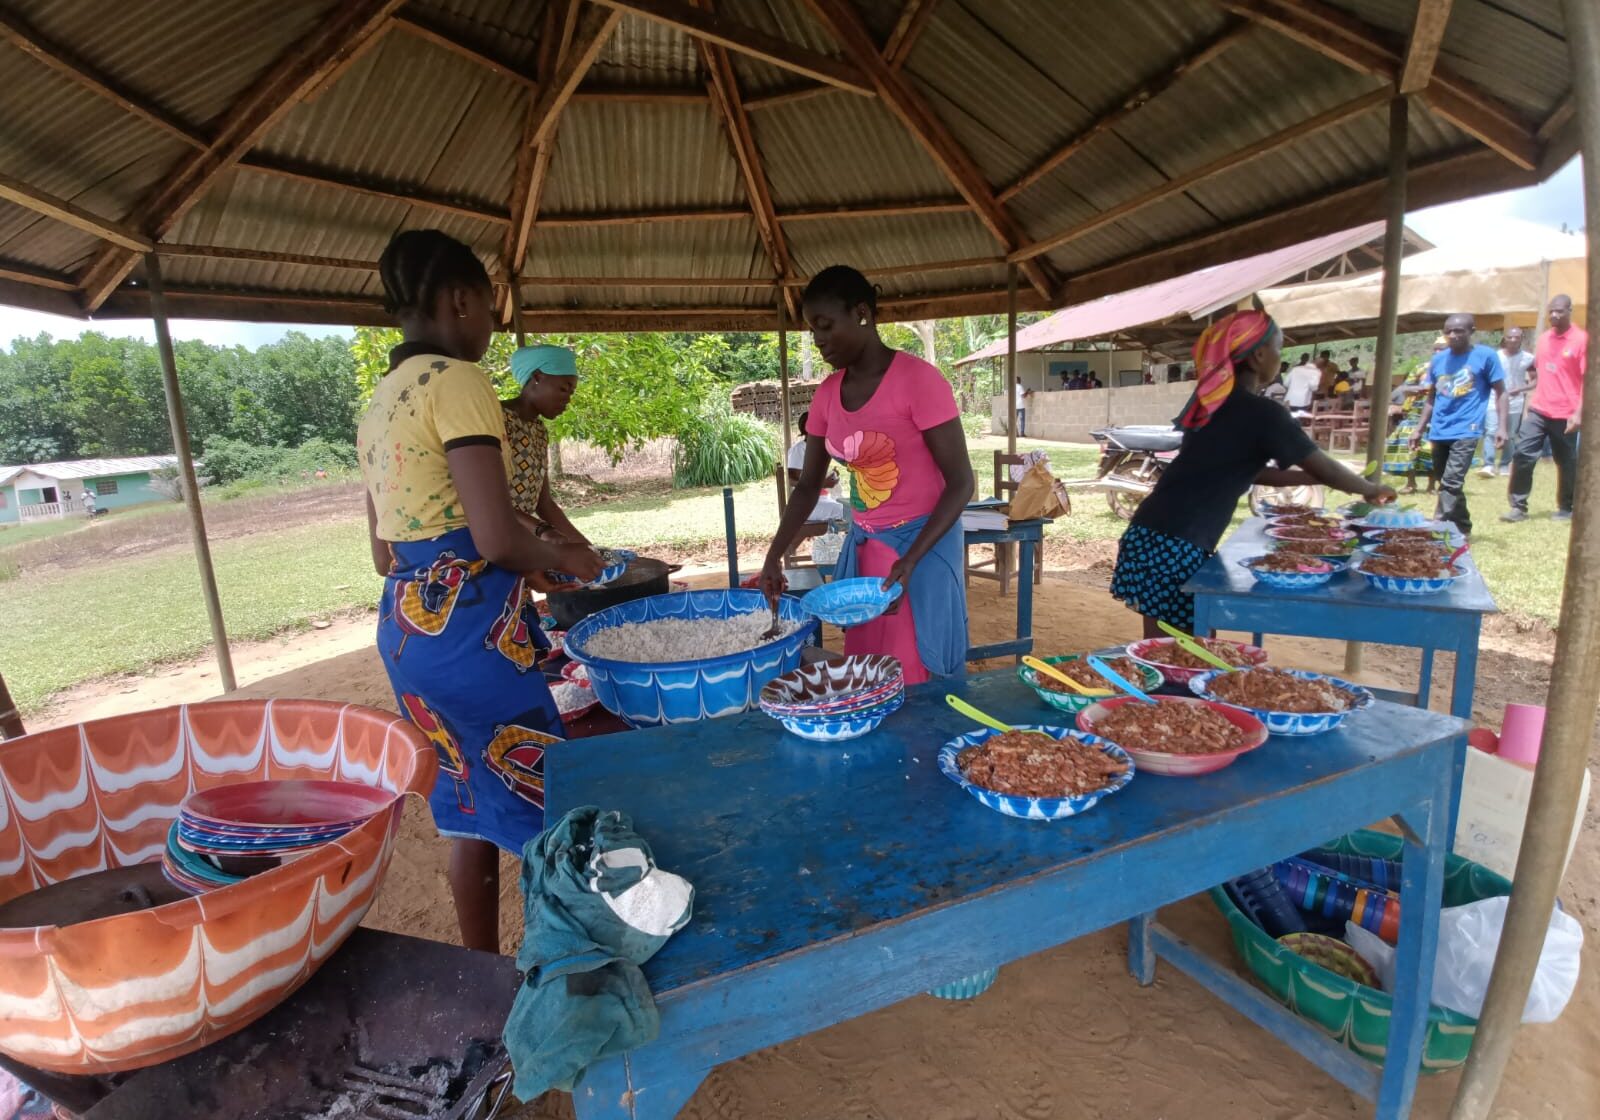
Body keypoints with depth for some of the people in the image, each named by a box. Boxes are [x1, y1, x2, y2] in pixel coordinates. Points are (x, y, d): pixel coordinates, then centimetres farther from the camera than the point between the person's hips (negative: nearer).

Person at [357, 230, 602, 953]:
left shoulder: (380, 403, 16)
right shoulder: (457, 380, -12)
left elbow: (385, 553, 19)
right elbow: (498, 536, -21)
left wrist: (519, 567, 22)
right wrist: (563, 558, -1)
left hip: (405, 623, 10)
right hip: (467, 627, -9)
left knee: (472, 810, 19)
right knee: (548, 809, 3)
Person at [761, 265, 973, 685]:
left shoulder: (918, 379, -16)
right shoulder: (827, 393, 3)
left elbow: (960, 483, -16)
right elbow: (808, 485, 10)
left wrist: (909, 561, -25)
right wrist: (775, 555, -1)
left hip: (924, 545, -6)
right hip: (862, 546, 6)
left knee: (920, 679, 2)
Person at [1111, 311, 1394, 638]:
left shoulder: (1212, 401, 15)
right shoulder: (1261, 413, -8)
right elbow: (1324, 468, 4)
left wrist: (1310, 479, 28)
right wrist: (1370, 489, 23)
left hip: (1150, 534, 8)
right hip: (1176, 545, -8)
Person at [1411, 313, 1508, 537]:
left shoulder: (1485, 355, -3)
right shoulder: (1438, 359, 9)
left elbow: (1500, 392, -2)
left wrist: (1502, 427, -11)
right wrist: (1419, 429, 15)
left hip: (1466, 431, -6)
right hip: (1439, 432, 6)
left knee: (1452, 482, -16)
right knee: (1445, 483, 14)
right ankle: (1462, 528, 28)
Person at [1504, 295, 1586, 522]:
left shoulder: (1582, 339, -7)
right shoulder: (1544, 338, 9)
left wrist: (1579, 412, -17)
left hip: (1565, 414, -4)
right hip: (1538, 411, 4)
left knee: (1566, 463, 8)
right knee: (1522, 455, -6)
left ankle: (1566, 508, 21)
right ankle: (1518, 507, -1)